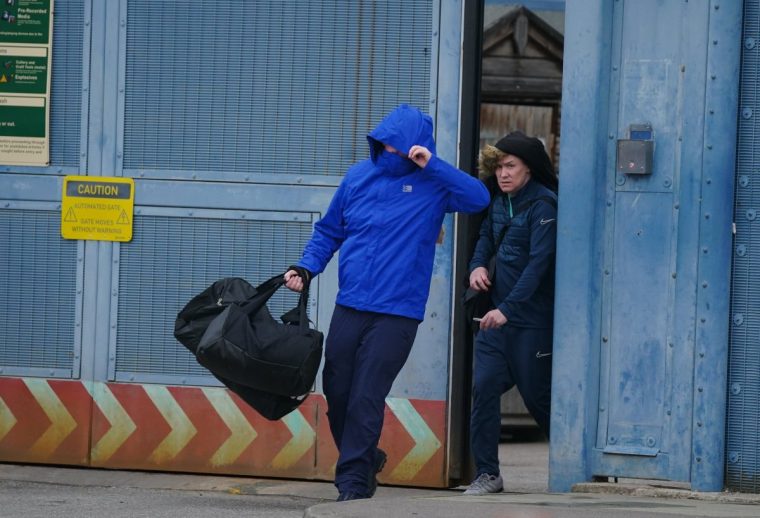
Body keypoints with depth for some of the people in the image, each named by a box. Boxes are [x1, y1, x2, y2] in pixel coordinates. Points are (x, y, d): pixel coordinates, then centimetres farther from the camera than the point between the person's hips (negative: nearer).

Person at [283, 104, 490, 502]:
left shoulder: (432, 184, 0)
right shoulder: (359, 176, 8)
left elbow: (479, 199, -17)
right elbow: (328, 231, 17)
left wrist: (431, 165, -19)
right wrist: (305, 268, 2)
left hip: (397, 314, -4)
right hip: (349, 306, 4)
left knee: (367, 398, -11)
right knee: (336, 393, 8)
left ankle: (353, 480, -2)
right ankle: (365, 460, 31)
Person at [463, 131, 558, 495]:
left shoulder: (543, 205, -14)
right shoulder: (500, 202, 10)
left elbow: (539, 261, -20)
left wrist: (508, 308, -26)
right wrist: (477, 265, 5)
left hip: (531, 319, -7)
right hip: (497, 315, 7)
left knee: (538, 396, 1)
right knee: (484, 388, -2)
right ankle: (487, 474, 2)